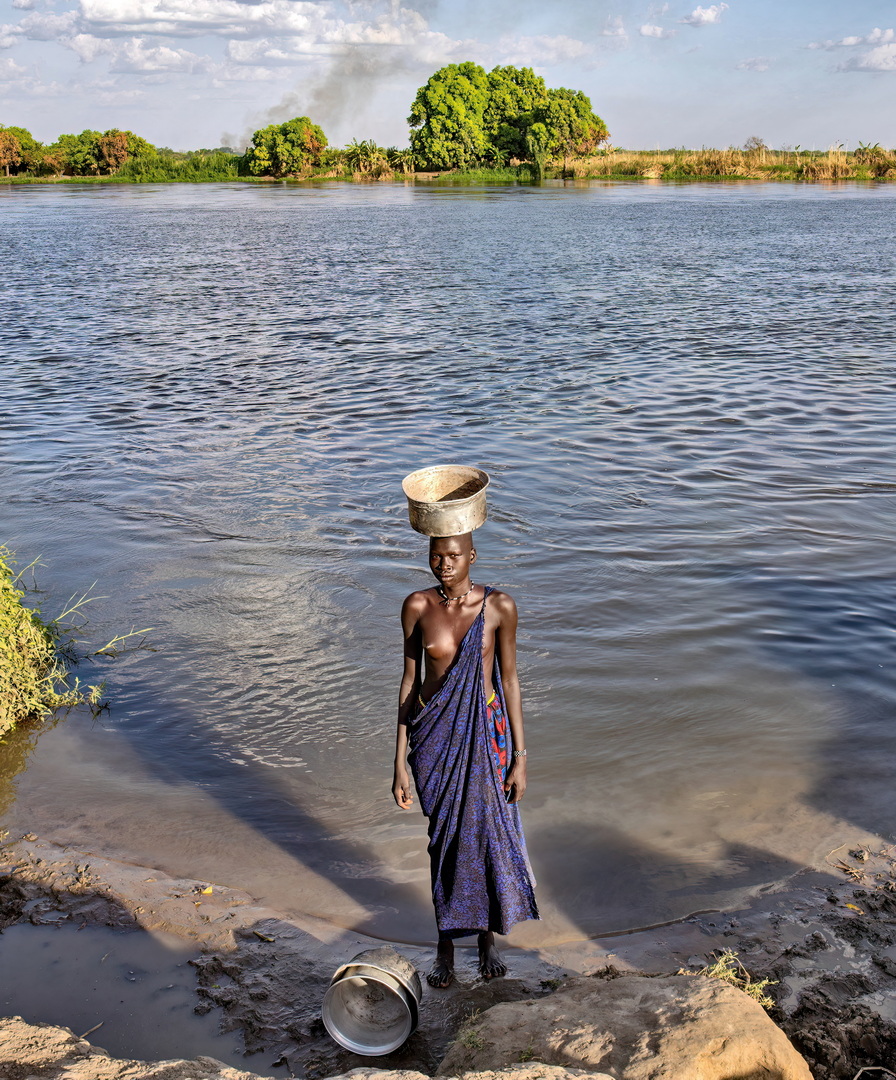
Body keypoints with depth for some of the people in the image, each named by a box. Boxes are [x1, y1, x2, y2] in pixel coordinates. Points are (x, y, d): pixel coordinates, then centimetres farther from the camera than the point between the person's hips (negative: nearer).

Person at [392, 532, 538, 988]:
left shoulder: (499, 607, -9)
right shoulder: (417, 606, -6)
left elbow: (509, 679, -2)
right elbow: (410, 680, 0)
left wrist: (519, 755, -2)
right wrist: (400, 761, -1)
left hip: (485, 731, 0)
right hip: (434, 733, 1)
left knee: (489, 830, 9)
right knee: (445, 838, 10)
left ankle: (488, 937, 33)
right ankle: (445, 945, 29)